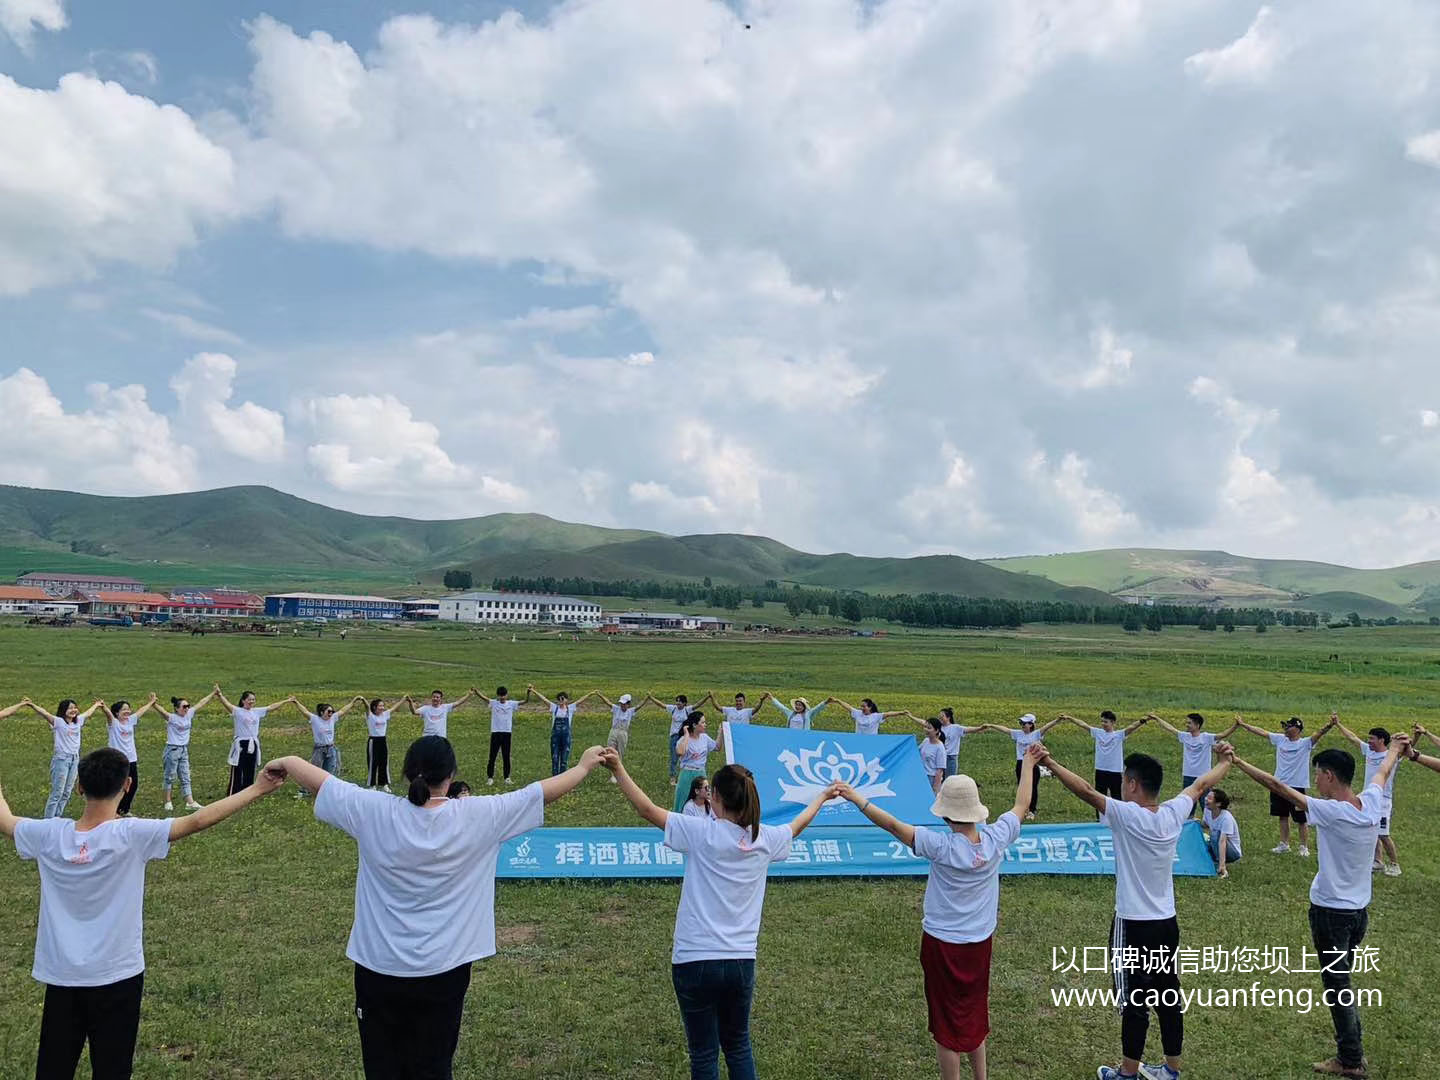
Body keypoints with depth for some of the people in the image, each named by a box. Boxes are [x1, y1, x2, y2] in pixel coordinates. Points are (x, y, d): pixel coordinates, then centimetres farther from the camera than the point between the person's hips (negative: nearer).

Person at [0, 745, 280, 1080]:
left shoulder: (49, 835, -9)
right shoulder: (131, 835, -21)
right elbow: (197, 821, -26)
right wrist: (258, 789, -24)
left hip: (60, 976, 3)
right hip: (116, 977, -3)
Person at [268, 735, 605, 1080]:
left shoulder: (374, 812, -11)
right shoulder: (476, 816, -13)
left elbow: (319, 780, 2)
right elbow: (541, 792, -4)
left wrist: (284, 762, 21)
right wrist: (584, 766, 10)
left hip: (378, 967, 1)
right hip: (442, 970, -1)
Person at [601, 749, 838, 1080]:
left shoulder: (703, 832, -13)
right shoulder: (765, 838, 1)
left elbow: (649, 810, -13)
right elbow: (796, 826, 21)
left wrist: (618, 769, -9)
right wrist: (823, 797, 38)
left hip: (695, 960, -4)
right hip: (742, 962, 4)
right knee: (738, 1046, 22)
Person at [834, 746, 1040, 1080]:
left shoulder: (942, 846, -26)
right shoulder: (996, 839, -14)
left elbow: (893, 826, -26)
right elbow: (1021, 805, 3)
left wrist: (857, 798, -20)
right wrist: (1028, 765, 15)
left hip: (942, 944, -5)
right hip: (981, 942, 5)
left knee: (947, 1022, 11)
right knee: (975, 1015, 25)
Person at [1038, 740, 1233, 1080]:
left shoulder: (1127, 816, -21)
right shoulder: (1174, 813, -3)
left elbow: (1085, 791, -27)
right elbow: (1201, 785, 14)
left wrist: (1050, 763, -23)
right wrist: (1225, 762, 30)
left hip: (1133, 927, -6)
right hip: (1167, 924, 6)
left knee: (1134, 1003, 5)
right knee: (1168, 999, 16)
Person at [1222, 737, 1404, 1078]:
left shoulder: (1331, 812, -24)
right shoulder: (1372, 804, -4)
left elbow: (1277, 786, -24)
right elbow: (1382, 773, 17)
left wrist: (1238, 762, -17)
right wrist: (1395, 749, 36)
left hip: (1330, 911, -7)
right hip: (1360, 910, 7)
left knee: (1337, 986, 5)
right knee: (1341, 981, 22)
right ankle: (1353, 1047, 33)